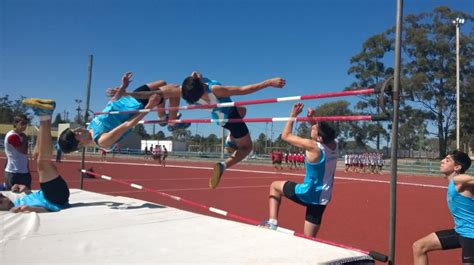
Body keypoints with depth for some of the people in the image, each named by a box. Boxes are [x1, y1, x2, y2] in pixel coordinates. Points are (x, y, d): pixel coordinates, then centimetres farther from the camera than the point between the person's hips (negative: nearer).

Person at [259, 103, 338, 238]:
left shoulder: (312, 146, -21)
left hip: (309, 194, -6)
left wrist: (293, 115, -2)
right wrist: (313, 119, 11)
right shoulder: (333, 144, -2)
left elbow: (285, 136, -8)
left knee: (275, 186, 17)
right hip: (323, 198, 7)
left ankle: (273, 222, 9)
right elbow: (322, 131, 23)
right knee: (310, 238, 14)